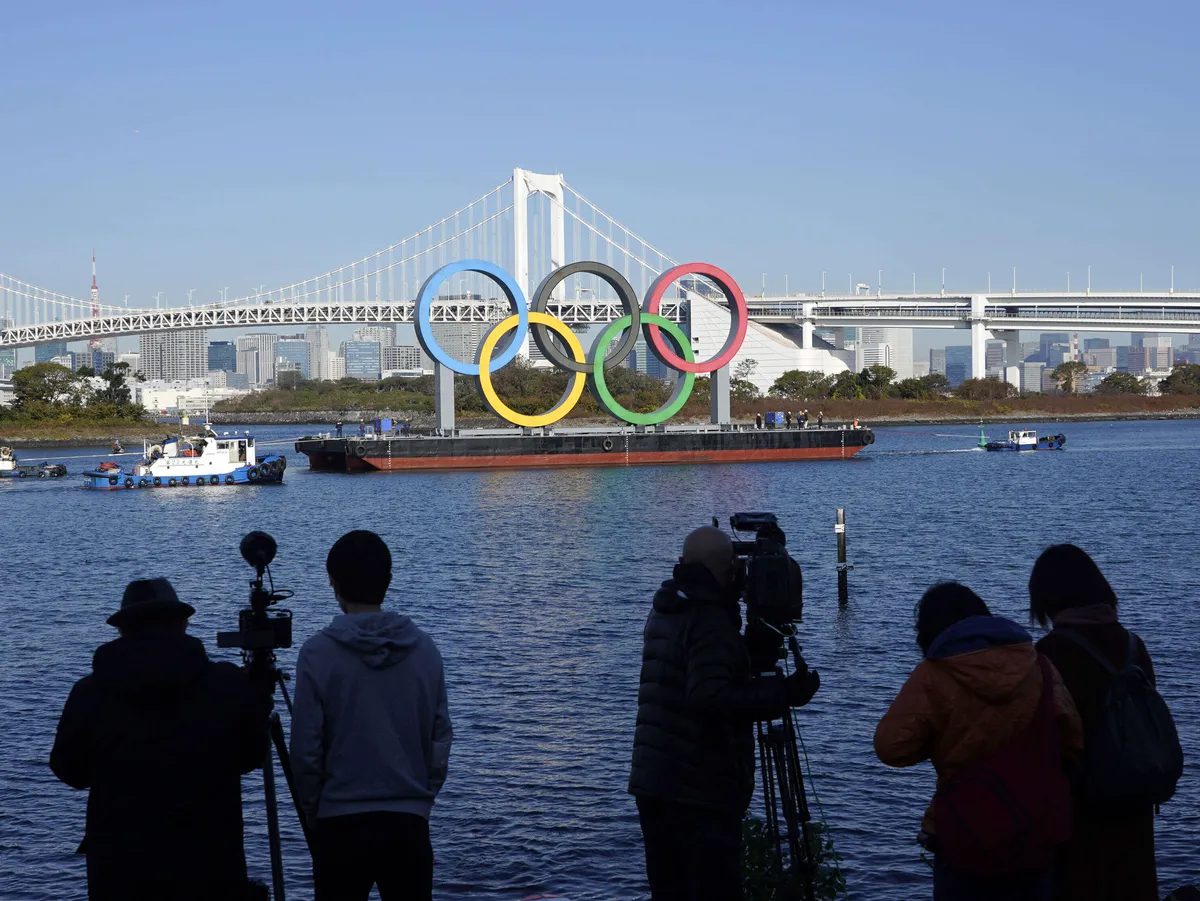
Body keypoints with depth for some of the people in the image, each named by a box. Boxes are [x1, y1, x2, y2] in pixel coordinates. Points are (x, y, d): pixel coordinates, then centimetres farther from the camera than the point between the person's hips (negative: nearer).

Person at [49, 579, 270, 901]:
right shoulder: (228, 685, -8)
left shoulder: (90, 693, -7)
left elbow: (69, 771, 7)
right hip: (210, 873, 0)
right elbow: (252, 757, 8)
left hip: (119, 875, 1)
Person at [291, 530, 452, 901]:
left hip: (341, 823, -2)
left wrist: (313, 814, 8)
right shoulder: (424, 649, 1)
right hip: (409, 821, 2)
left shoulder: (318, 653, -8)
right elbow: (440, 740, 5)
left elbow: (305, 749, -6)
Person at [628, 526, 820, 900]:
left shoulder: (663, 613, 13)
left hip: (652, 784, 8)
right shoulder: (710, 621, -15)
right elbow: (710, 698, -27)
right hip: (701, 791, -8)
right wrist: (783, 694, -23)